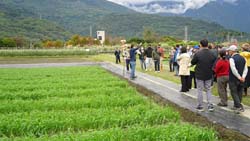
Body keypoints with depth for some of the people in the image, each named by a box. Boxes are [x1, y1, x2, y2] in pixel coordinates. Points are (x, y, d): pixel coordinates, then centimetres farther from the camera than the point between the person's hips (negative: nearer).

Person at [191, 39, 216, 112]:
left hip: (199, 75, -3)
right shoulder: (212, 54, -6)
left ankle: (200, 106, 13)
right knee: (208, 90, 15)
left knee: (200, 90, 7)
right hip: (209, 76, 3)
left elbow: (192, 62, -5)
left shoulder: (198, 54, -17)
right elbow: (214, 64, 4)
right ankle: (210, 105, 10)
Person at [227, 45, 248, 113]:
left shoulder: (232, 59, -16)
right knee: (239, 93, 15)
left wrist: (239, 77, -15)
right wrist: (243, 77, -5)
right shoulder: (243, 58, 7)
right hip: (241, 80, 7)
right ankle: (236, 106, 25)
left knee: (234, 93, 2)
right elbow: (245, 69, 3)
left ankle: (239, 107, -8)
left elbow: (234, 70, -23)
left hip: (233, 79, -7)